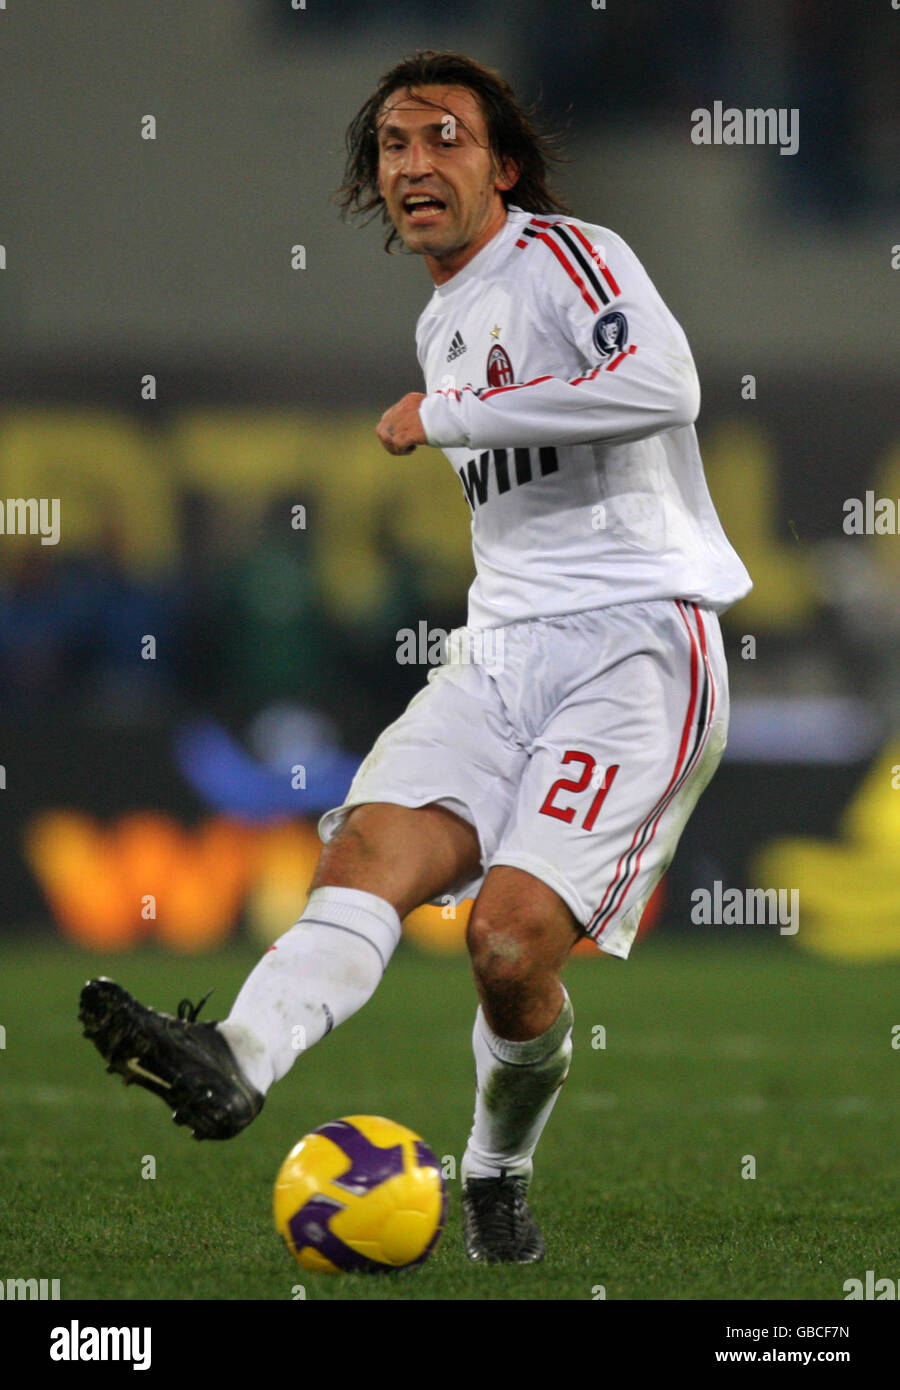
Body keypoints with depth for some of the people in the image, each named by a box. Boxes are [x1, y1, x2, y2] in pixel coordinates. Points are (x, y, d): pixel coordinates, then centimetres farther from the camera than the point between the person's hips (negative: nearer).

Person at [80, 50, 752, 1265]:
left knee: (512, 935, -21)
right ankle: (237, 1061, -46)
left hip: (637, 646, -8)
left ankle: (500, 1174, 5)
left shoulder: (567, 254, -4)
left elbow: (662, 383, -25)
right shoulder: (443, 321, 23)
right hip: (504, 650, 8)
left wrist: (445, 417, -18)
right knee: (368, 849, -21)